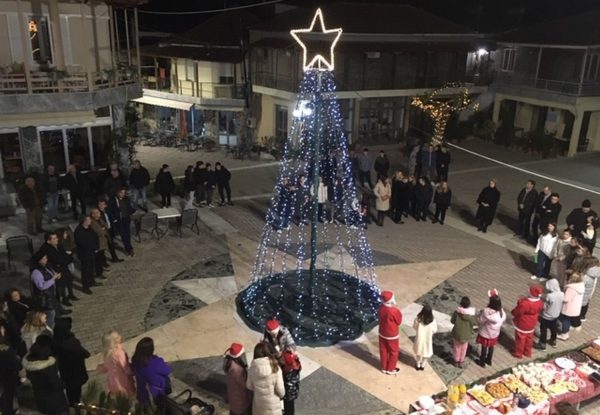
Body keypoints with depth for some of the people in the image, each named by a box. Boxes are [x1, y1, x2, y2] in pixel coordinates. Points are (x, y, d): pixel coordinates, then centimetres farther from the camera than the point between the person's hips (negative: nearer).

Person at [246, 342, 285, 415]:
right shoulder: (275, 368, -19)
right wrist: (282, 395, 7)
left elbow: (249, 386, 1)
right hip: (273, 404, -2)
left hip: (258, 403, 3)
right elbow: (280, 389, -15)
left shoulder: (252, 368, -12)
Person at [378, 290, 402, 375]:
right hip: (392, 335, -6)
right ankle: (390, 369, 29)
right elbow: (399, 321, -14)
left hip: (382, 333, 6)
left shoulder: (381, 308, -12)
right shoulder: (394, 311, -31)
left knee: (383, 351, 21)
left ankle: (384, 368, 37)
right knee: (394, 352, 17)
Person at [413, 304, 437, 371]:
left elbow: (414, 327, -7)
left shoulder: (418, 319, -24)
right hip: (428, 339, 0)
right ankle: (422, 365, 41)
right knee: (425, 352, 24)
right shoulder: (432, 321, -26)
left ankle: (418, 365, 40)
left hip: (419, 338, 0)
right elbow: (434, 330, -11)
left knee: (418, 351, 24)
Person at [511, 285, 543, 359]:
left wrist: (520, 303, -7)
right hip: (532, 324, 7)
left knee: (520, 339, 14)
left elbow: (516, 312, -24)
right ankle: (528, 352, 43)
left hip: (522, 325, -7)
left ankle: (518, 353, 31)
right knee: (529, 338, 25)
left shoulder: (525, 304, -37)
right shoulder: (540, 303, -14)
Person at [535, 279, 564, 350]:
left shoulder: (549, 296, -35)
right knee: (553, 329, 27)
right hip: (556, 315, 6)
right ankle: (553, 341, 47)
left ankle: (542, 344, 26)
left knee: (543, 330, 13)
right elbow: (561, 305, 1)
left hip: (547, 316, -6)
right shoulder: (561, 294, -14)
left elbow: (543, 306, -23)